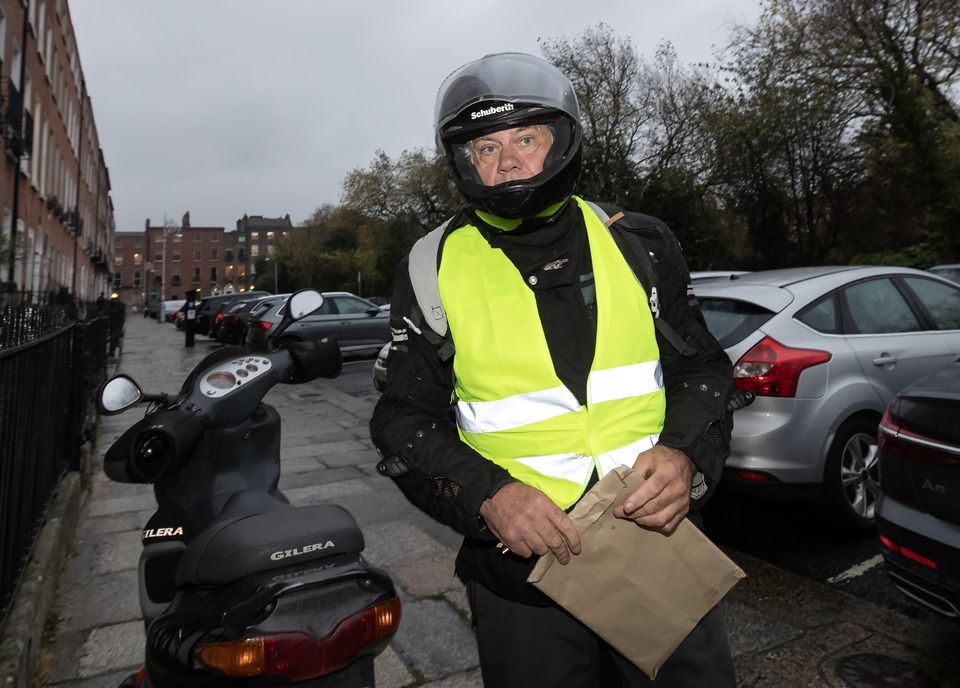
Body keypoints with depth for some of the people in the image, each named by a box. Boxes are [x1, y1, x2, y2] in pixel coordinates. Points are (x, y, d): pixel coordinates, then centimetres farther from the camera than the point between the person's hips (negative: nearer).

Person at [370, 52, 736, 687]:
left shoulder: (638, 244, 1)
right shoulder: (434, 268, -4)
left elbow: (701, 368, 8)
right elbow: (406, 419, -2)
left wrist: (686, 454, -12)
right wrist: (485, 495, -18)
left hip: (660, 546, 2)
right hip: (520, 573, -1)